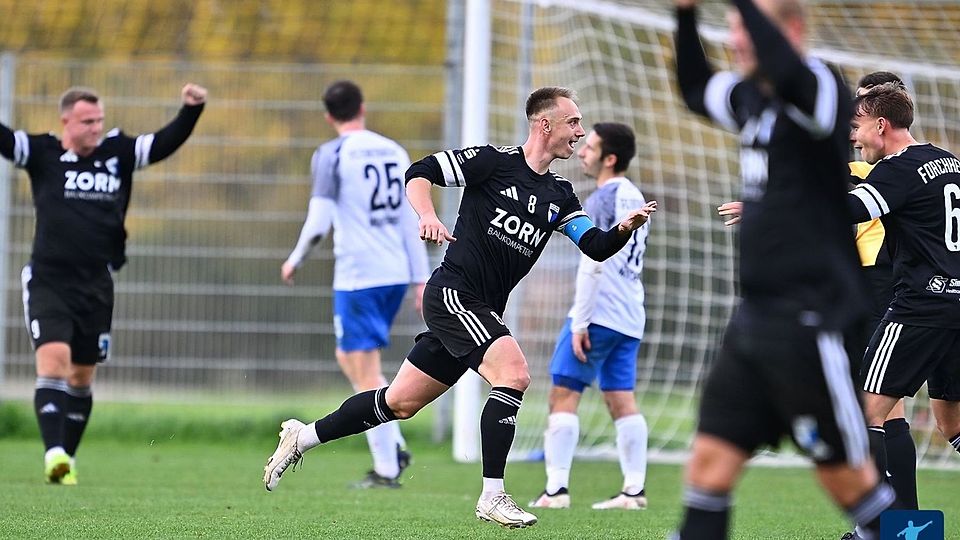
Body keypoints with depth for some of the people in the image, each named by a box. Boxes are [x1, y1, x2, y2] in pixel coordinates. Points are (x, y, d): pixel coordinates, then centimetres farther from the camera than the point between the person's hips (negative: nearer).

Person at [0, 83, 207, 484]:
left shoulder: (119, 153, 6)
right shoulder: (41, 153, -1)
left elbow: (165, 143, 4)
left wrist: (191, 110, -10)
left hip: (95, 286, 4)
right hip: (48, 282, -4)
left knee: (82, 376, 10)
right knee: (53, 358, -20)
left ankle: (68, 458, 22)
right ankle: (54, 453, -27)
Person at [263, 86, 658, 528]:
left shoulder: (559, 195, 12)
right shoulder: (494, 161, -6)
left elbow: (597, 247, 6)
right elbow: (419, 173, -5)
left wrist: (625, 227, -13)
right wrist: (428, 215, -23)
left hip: (482, 311, 8)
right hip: (453, 292, -8)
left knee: (401, 402, 11)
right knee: (514, 373, -24)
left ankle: (303, 438, 26)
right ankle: (492, 497, -20)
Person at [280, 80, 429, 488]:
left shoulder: (331, 155, -7)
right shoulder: (394, 151, 11)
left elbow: (318, 224, -12)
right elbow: (412, 220, 11)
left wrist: (294, 261, 5)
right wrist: (421, 279, 14)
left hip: (357, 277, -7)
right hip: (396, 273, 7)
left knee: (366, 373, -1)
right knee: (349, 356, 22)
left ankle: (386, 470, -1)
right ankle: (395, 447, 14)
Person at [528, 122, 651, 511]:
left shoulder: (600, 200, -12)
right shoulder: (635, 198, 15)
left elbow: (593, 265, -17)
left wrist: (580, 323, -16)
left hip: (599, 314, -9)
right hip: (629, 319, 9)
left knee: (563, 394, -5)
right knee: (622, 401, 9)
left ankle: (556, 489, -9)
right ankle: (634, 489, 4)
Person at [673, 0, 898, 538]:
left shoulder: (822, 88, -13)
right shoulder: (752, 95, 11)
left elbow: (786, 70, -37)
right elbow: (697, 87, 32)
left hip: (811, 322, -8)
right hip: (756, 321, 8)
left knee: (848, 479, -1)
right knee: (710, 463, 1)